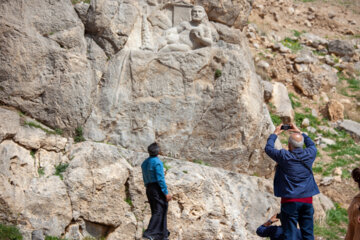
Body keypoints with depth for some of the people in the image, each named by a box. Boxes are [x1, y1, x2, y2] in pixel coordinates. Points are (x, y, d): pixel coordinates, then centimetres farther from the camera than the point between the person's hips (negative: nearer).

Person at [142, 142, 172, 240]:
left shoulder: (144, 163, 12)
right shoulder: (157, 162, -13)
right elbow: (160, 179, -18)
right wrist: (166, 193, -16)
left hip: (149, 189, 9)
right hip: (158, 188, -8)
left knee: (156, 211, 11)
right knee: (159, 211, -7)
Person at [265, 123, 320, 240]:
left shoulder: (284, 156, -11)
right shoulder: (309, 154, -1)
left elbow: (268, 148, 6)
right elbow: (312, 145, 24)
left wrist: (275, 134, 20)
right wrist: (299, 132, 31)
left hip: (290, 201, -4)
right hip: (307, 200, 4)